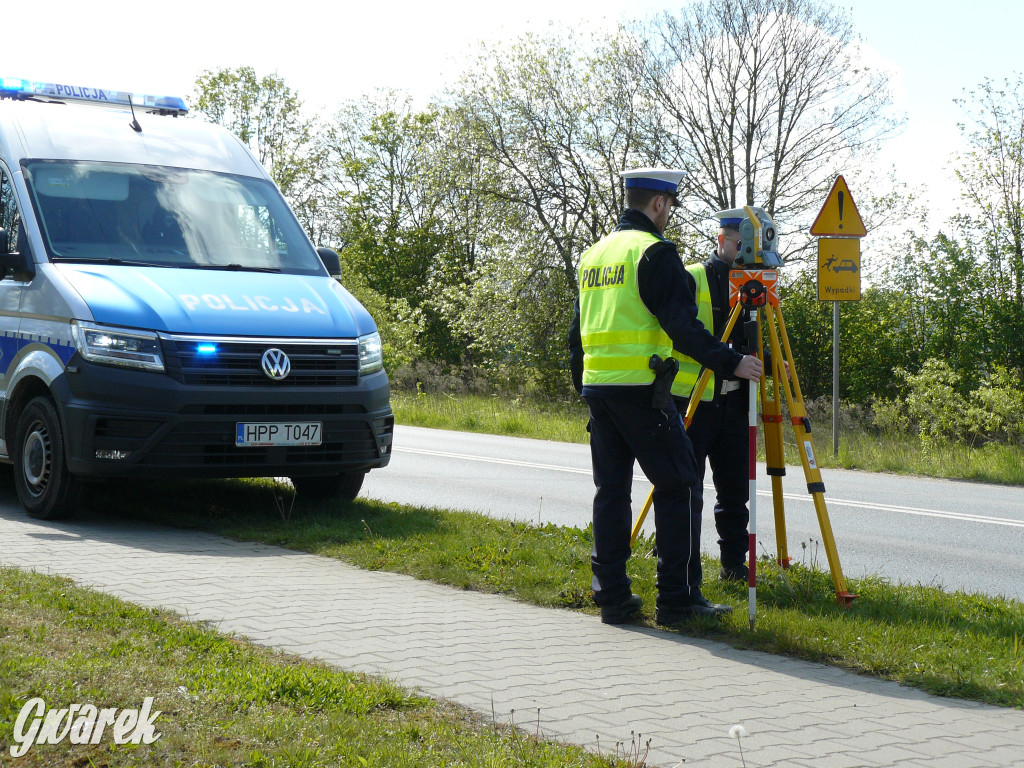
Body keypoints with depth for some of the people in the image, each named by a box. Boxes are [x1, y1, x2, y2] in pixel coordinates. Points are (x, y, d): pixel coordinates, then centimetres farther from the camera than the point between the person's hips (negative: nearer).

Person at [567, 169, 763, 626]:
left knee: (611, 489, 11)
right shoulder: (654, 252, -8)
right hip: (639, 386, -8)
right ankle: (678, 600, -2)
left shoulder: (593, 253, 17)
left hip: (595, 384, 8)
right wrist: (730, 363, -11)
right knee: (677, 489, -1)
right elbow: (682, 326, -15)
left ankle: (611, 596, 11)